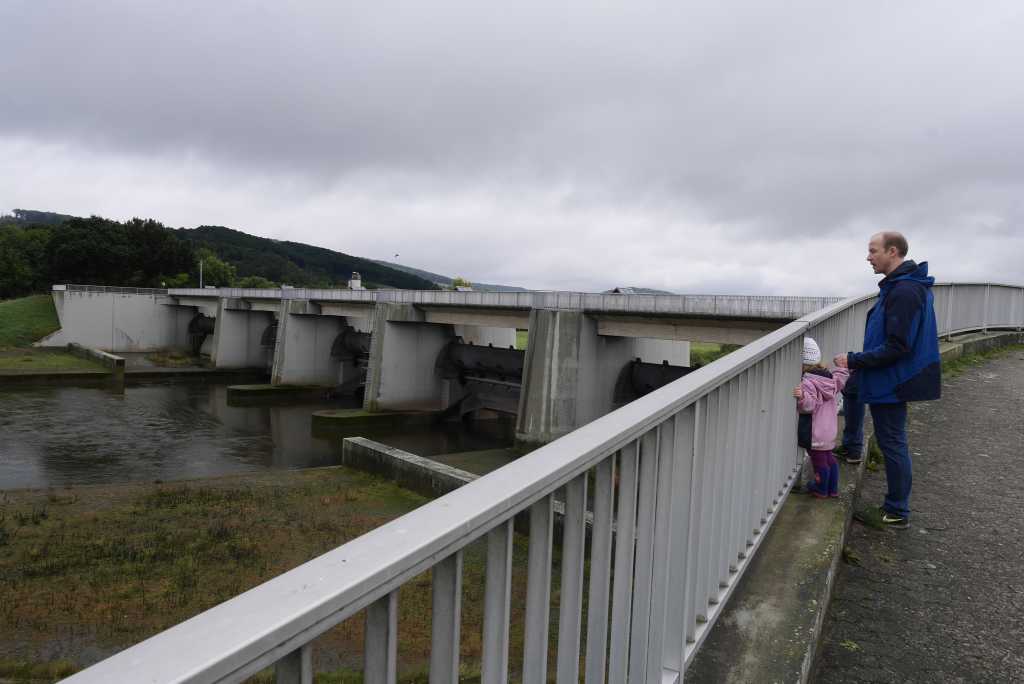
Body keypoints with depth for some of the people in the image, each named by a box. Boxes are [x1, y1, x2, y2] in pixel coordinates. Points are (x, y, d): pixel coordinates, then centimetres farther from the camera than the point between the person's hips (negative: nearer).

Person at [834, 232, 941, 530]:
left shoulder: (904, 291, -22)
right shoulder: (905, 286, 11)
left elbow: (896, 347, -25)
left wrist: (854, 360, -18)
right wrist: (859, 361, 13)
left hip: (891, 384, -10)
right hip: (890, 382, 10)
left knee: (893, 446, 0)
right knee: (893, 444, 17)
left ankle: (897, 513, 12)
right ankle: (895, 507, 28)